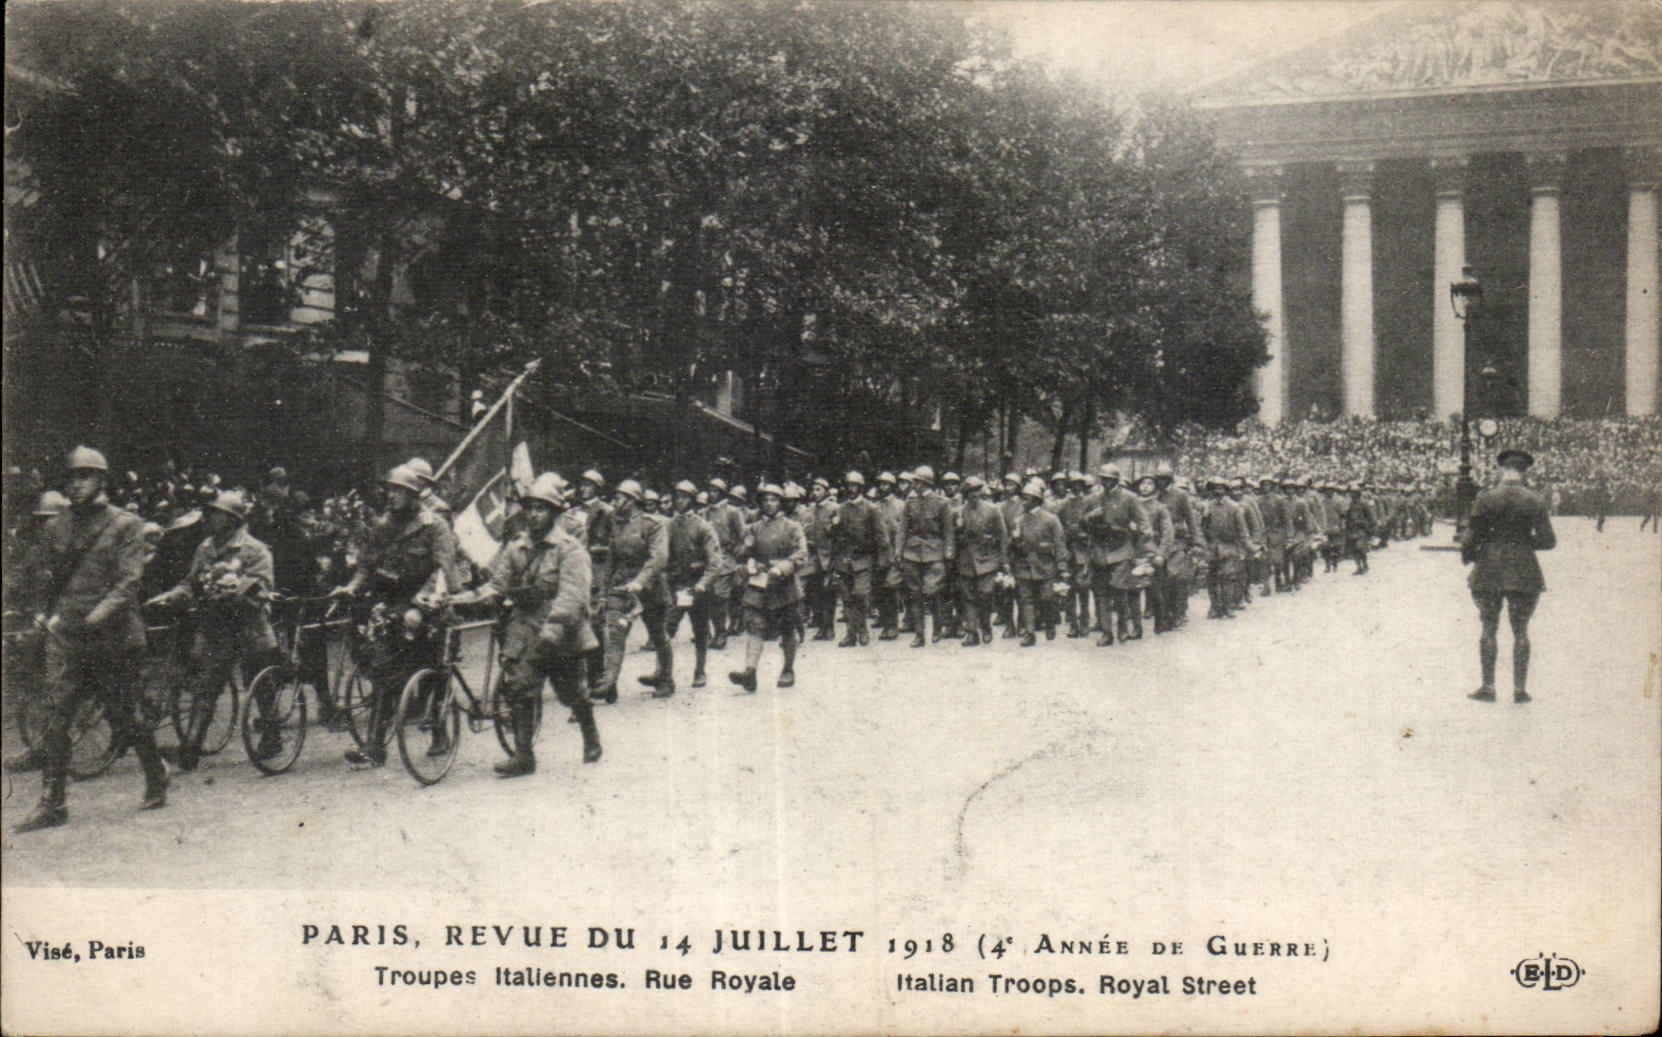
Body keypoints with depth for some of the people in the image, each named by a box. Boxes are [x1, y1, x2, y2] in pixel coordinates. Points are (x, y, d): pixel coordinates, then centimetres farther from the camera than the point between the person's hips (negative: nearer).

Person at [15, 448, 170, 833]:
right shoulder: (56, 527, 13)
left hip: (113, 637, -4)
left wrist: (101, 613, -24)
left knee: (124, 718, 4)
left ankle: (157, 781, 26)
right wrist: (48, 613, 12)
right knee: (56, 717, -7)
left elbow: (130, 580, -11)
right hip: (65, 636, 4)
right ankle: (52, 804, -5)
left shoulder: (126, 525, -1)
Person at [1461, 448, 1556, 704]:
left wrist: (1467, 555, 14)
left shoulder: (1486, 498, -5)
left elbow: (1472, 536, -4)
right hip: (1523, 571, 1)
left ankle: (1488, 687, 6)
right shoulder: (1536, 501, -1)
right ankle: (1520, 688, 6)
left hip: (1489, 570, -1)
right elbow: (1548, 541, 0)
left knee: (1489, 629, 6)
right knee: (1520, 631, 7)